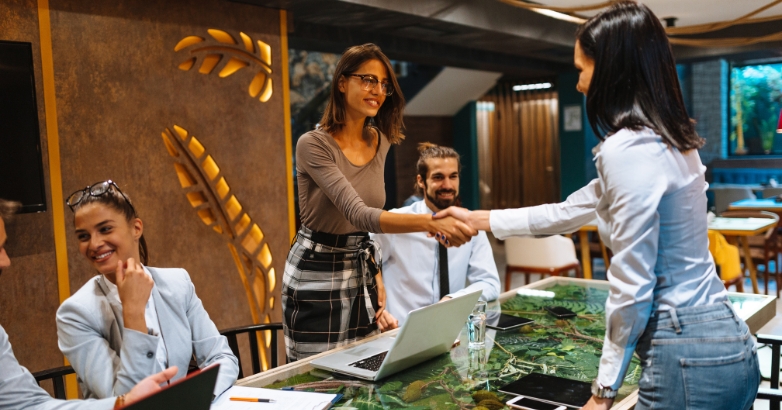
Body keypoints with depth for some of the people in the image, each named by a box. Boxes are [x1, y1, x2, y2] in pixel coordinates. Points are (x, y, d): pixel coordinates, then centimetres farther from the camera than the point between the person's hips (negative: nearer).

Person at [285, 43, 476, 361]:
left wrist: (375, 274, 7)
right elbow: (358, 213, -31)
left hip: (361, 270, 6)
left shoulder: (381, 142, 2)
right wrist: (430, 223, -43)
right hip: (317, 273, -6)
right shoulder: (313, 145, -18)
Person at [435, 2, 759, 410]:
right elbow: (570, 212, 20)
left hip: (687, 355, -9)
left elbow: (632, 288, -21)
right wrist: (479, 219, 27)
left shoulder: (627, 148, -20)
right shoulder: (664, 139, 11)